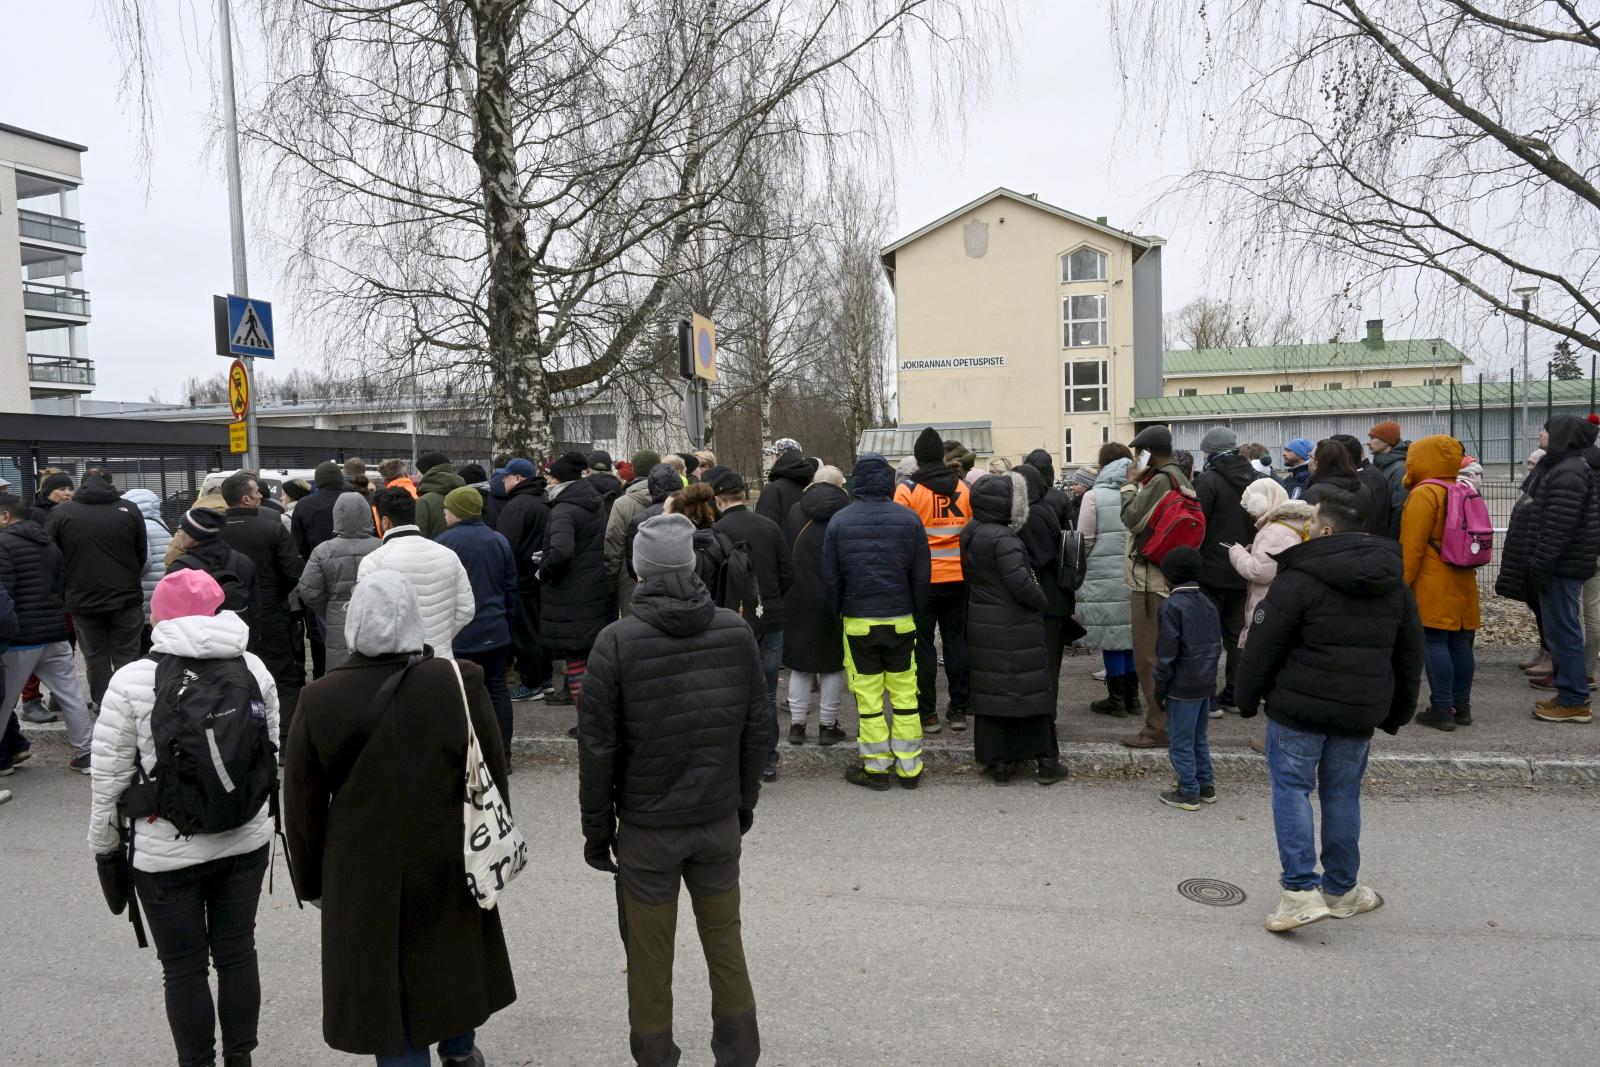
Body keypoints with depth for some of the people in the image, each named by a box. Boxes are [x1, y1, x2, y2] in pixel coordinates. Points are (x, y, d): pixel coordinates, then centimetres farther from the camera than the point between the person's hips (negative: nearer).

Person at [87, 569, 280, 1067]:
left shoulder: (132, 681, -13)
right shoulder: (255, 669, -3)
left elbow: (110, 776, -7)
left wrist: (103, 843, 8)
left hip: (168, 853, -3)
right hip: (247, 840, 3)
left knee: (183, 966, 12)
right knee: (238, 951, 16)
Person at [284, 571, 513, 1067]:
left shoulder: (320, 700, -14)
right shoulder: (460, 683, -16)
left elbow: (302, 804, -4)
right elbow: (493, 779, -6)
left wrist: (312, 880, 11)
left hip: (364, 874, -1)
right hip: (449, 870, 2)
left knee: (384, 985, 15)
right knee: (452, 958, 25)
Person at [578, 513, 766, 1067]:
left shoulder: (617, 641, -14)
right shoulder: (736, 631, -5)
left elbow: (598, 745, -10)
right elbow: (755, 728, 2)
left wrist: (596, 828, 2)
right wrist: (745, 802, 15)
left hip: (647, 828, -3)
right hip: (720, 819, 3)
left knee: (649, 956, 12)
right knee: (725, 939, 18)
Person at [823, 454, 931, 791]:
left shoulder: (839, 521, -4)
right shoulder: (909, 519, -4)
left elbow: (830, 577, 1)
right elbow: (922, 574, 0)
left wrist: (839, 612, 14)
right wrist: (916, 611, 11)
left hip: (857, 622, -1)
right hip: (901, 621, 1)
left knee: (868, 697, 7)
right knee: (904, 696, 9)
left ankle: (876, 767, 13)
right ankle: (909, 767, 16)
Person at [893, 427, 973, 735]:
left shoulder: (907, 490, -7)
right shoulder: (963, 489, 6)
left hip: (922, 580, -3)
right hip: (958, 579, 4)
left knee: (923, 644, 5)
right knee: (956, 640, 12)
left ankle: (928, 713, 7)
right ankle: (959, 710, 16)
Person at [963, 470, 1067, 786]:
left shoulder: (969, 535, 7)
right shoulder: (1003, 538, -20)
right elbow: (1020, 582, -23)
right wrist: (1042, 602, -7)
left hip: (982, 624, 8)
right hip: (1014, 627, -7)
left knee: (990, 690, 10)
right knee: (1031, 689, 5)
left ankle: (997, 762, 16)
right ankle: (1043, 760, 13)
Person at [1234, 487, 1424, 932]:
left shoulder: (1298, 578, -13)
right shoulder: (1394, 582, 8)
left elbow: (1264, 645, -12)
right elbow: (1411, 654, 16)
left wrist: (1247, 698, 0)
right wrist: (1397, 712, 24)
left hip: (1299, 708, -5)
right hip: (1360, 711, 6)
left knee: (1291, 788, 3)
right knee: (1343, 795, 15)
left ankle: (1301, 888, -3)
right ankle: (1342, 889, 25)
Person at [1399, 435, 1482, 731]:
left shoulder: (1424, 494, -12)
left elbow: (1411, 546, -15)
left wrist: (1402, 583, -10)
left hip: (1433, 586, -8)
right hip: (1461, 583, 8)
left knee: (1435, 643, -5)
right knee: (1460, 643, 10)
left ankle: (1442, 710, -5)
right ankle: (1462, 707, 17)